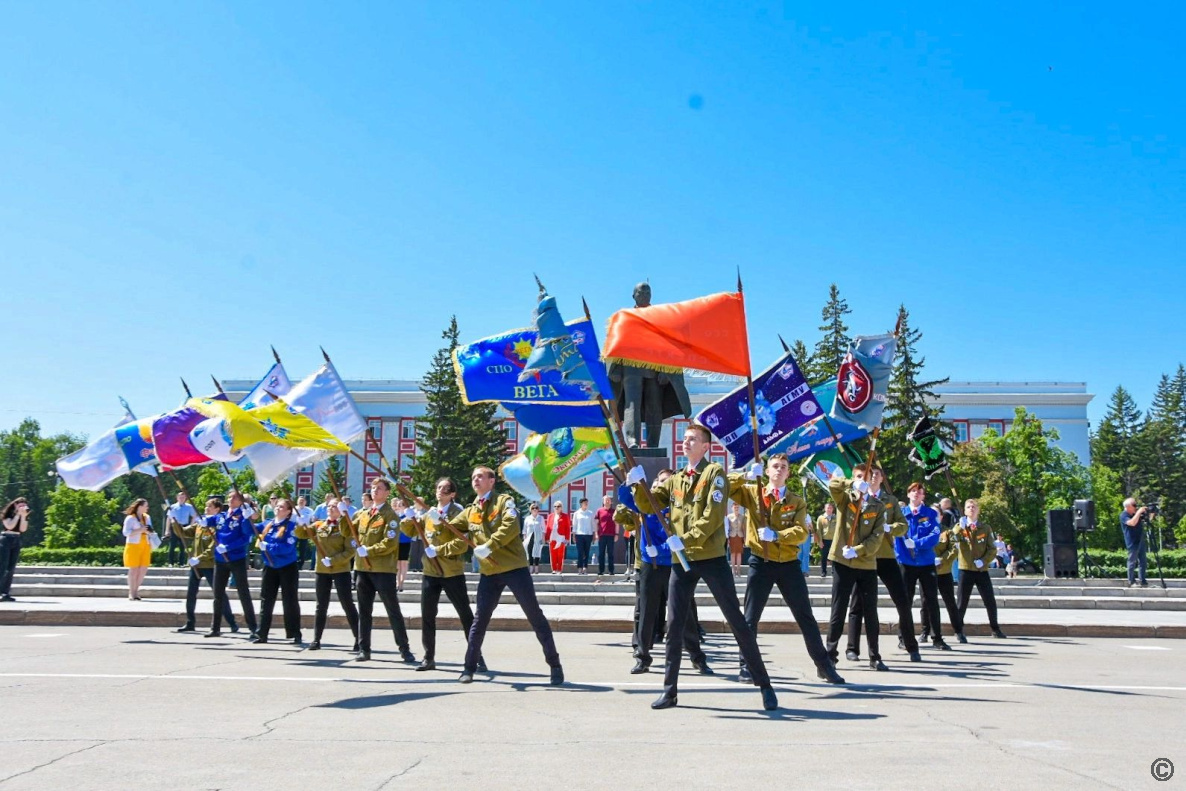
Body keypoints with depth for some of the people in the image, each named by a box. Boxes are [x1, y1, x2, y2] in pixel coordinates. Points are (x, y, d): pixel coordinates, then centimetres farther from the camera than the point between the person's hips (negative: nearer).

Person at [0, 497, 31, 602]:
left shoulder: (25, 516, 11)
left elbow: (23, 529, -2)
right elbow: (9, 526, -16)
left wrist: (23, 516, -10)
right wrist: (18, 514, -14)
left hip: (16, 542, 5)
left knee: (11, 569, 1)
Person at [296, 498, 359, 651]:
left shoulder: (346, 527, -6)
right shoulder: (318, 526, 8)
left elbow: (350, 551, -12)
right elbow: (300, 534, 3)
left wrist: (333, 560, -22)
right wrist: (303, 522, -15)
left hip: (341, 571, -4)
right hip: (321, 571, 4)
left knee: (348, 605, -3)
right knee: (321, 606, 10)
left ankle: (358, 640, 1)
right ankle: (316, 640, 16)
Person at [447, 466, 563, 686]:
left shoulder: (504, 501, -2)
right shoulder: (469, 512, 14)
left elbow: (511, 527, -18)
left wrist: (488, 546, -25)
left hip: (515, 568, -4)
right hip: (489, 573, 4)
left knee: (535, 616, 0)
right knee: (480, 619, 5)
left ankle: (555, 664, 8)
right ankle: (469, 668, 16)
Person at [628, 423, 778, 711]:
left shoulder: (714, 472, -4)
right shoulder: (674, 480, 14)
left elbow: (713, 517, -14)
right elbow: (648, 506, 8)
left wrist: (686, 539, -21)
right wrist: (638, 485, -10)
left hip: (712, 558, -5)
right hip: (682, 561, 5)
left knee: (737, 621, 1)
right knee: (674, 626, 6)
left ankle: (764, 685, 11)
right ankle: (670, 690, 16)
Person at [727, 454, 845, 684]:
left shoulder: (797, 502, 4)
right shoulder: (751, 493, 3)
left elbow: (801, 533, -9)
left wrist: (775, 535, -24)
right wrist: (746, 476, -15)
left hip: (789, 564, 1)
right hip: (761, 563, -1)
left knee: (805, 617, 8)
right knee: (751, 617, 2)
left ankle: (824, 665, 18)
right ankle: (746, 666, 13)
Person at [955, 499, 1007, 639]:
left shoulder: (986, 528, 4)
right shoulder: (959, 527, 3)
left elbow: (992, 549, 1)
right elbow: (954, 539, -17)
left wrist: (984, 560, -13)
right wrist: (961, 527, -28)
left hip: (982, 570, 1)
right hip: (966, 570, -1)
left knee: (990, 601, 3)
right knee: (962, 602, 2)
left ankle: (995, 629, 19)